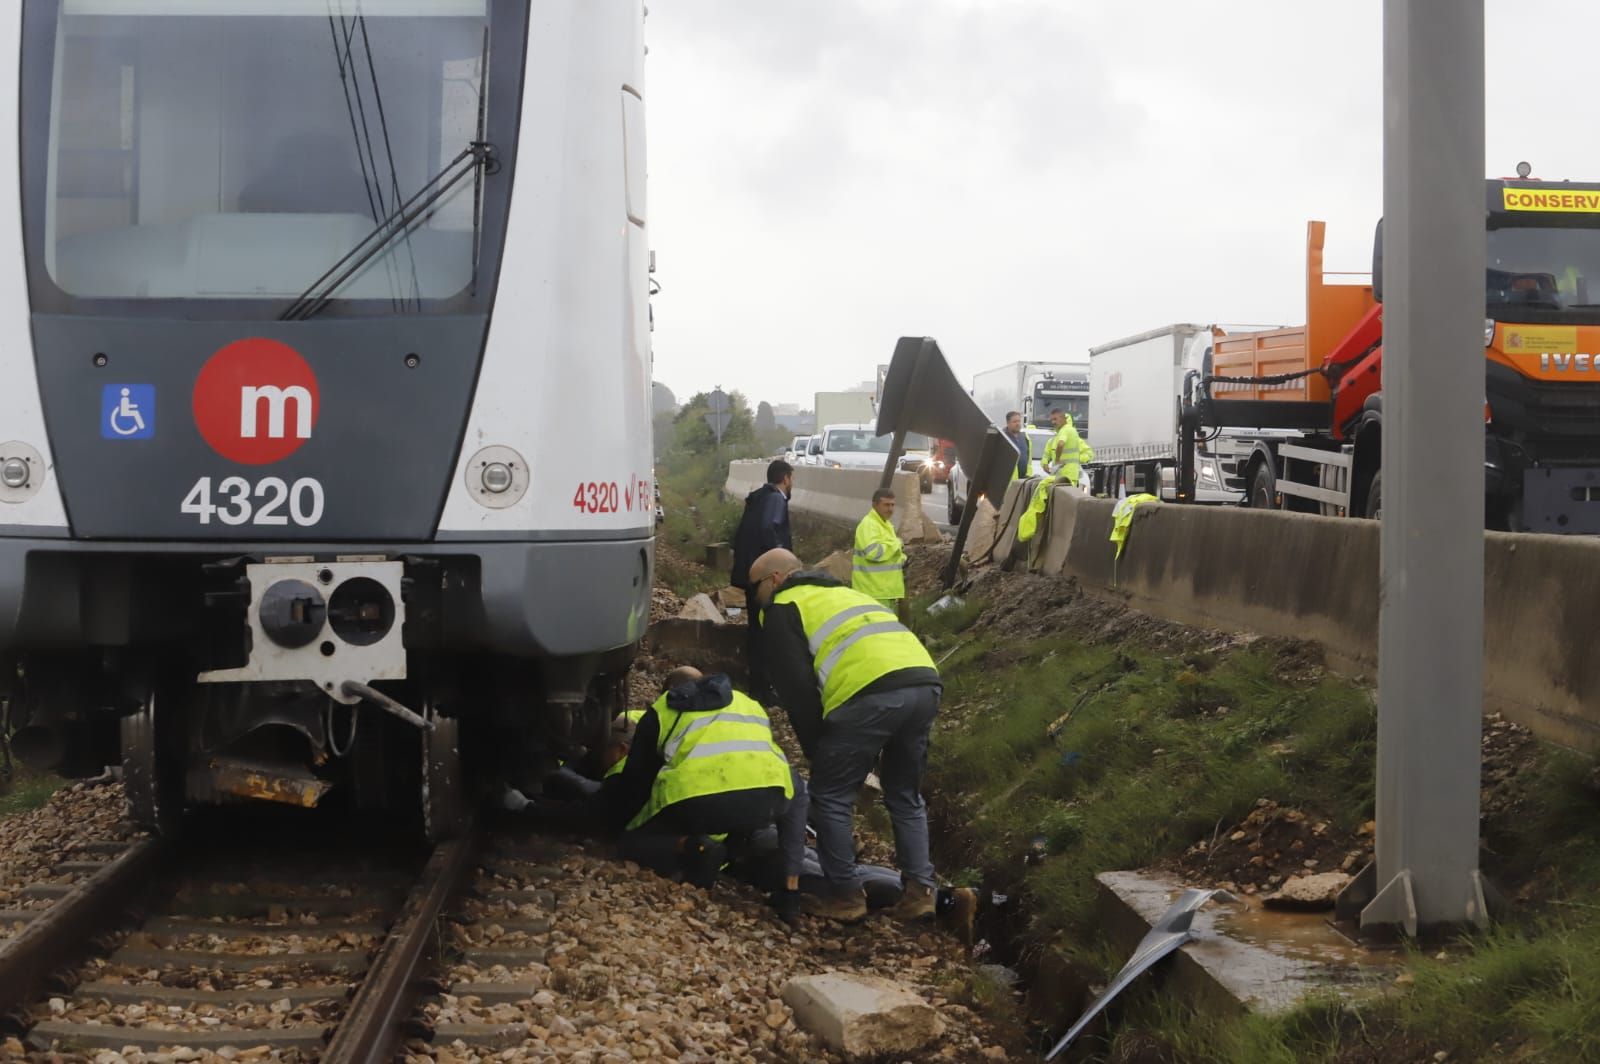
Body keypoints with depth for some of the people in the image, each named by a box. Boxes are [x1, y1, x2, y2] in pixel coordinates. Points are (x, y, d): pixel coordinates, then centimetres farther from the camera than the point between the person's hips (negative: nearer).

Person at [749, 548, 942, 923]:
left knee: (831, 796, 8)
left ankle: (846, 895, 11)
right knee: (905, 795, 22)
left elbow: (795, 686, 4)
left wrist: (816, 748, 14)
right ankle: (919, 889, 15)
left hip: (871, 693, -7)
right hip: (925, 682, 7)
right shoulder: (843, 593, 37)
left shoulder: (785, 607, 14)